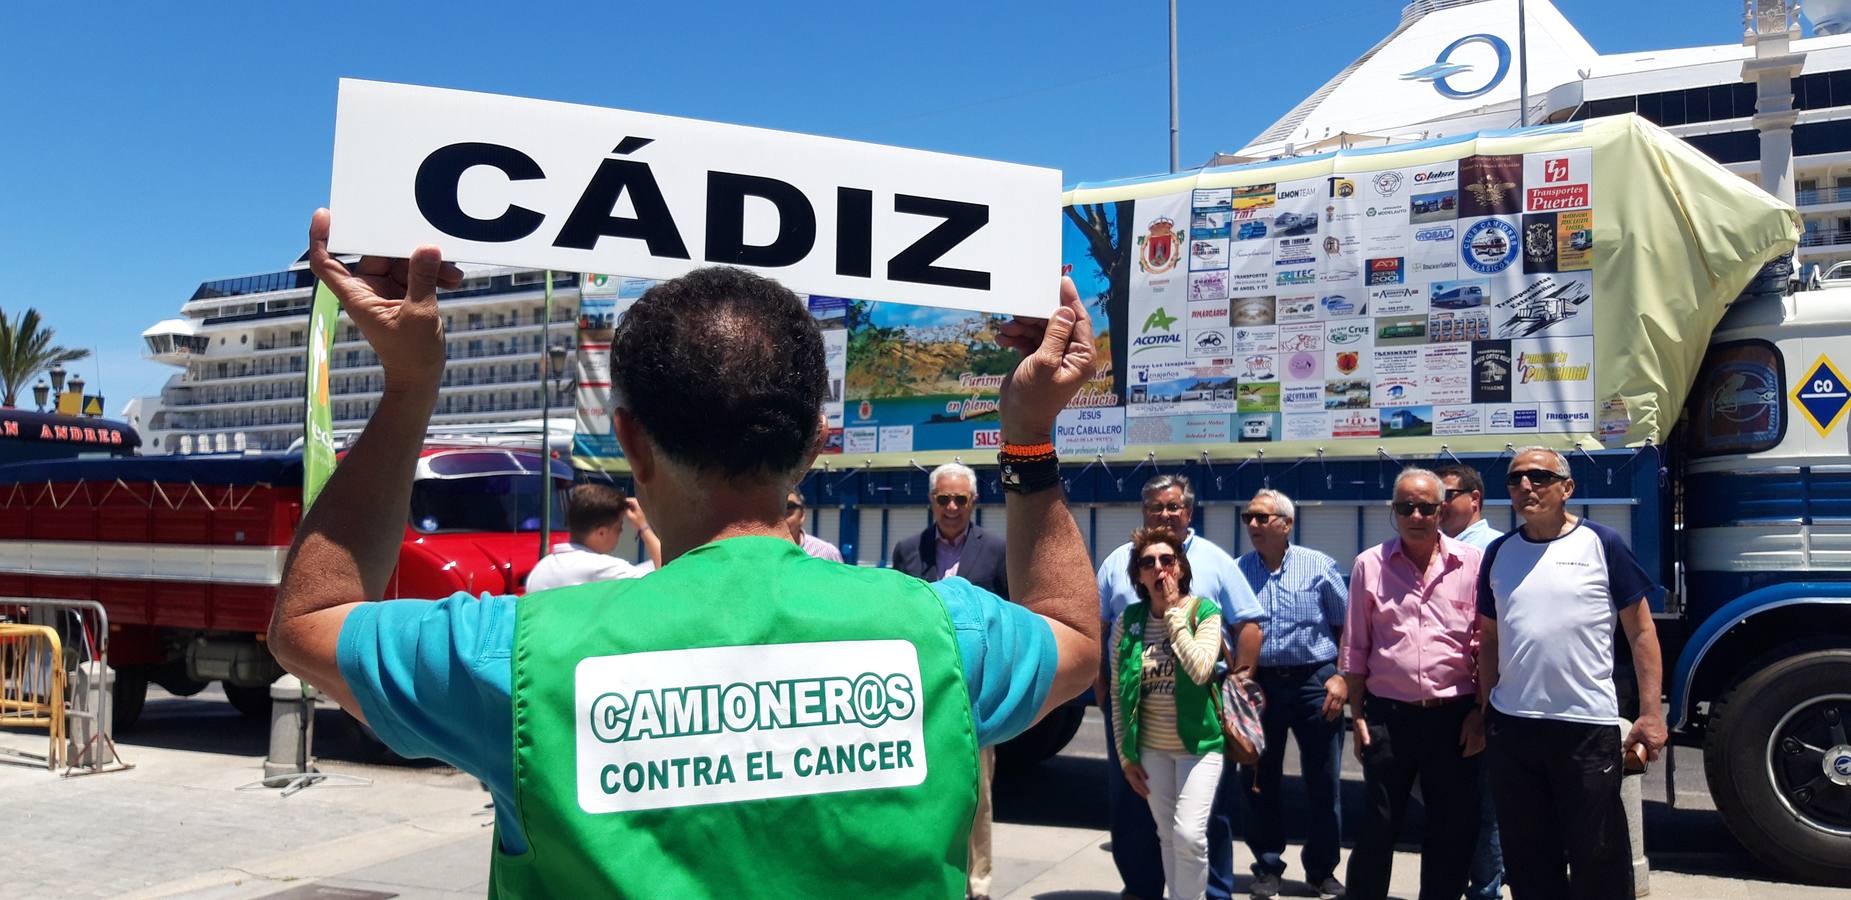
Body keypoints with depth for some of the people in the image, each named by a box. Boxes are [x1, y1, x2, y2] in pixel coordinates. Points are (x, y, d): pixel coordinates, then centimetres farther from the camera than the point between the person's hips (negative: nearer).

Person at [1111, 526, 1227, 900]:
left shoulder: (1204, 611, -8)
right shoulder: (1128, 621, -1)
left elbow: (1200, 670, -26)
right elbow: (1118, 693, 4)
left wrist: (1174, 613, -19)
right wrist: (1126, 755, 3)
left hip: (1198, 743, -3)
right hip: (1152, 749, 3)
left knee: (1189, 833, -15)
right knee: (1168, 836, 11)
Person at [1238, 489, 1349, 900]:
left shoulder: (1319, 566, 1)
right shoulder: (1237, 571, 5)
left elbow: (1344, 626, 3)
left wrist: (1341, 676, -5)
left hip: (1314, 682, -1)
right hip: (1258, 684, 2)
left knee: (1323, 784, 5)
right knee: (1261, 782, 9)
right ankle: (1267, 867, 25)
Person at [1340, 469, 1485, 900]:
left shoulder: (1472, 563, 0)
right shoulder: (1369, 565, 2)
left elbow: (1484, 644, 3)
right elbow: (1355, 649, 5)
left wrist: (1480, 712, -1)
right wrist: (1357, 715, 3)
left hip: (1454, 715, 0)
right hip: (1389, 714, 0)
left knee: (1455, 828, 9)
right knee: (1377, 826, 7)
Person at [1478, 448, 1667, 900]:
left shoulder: (1601, 545, -3)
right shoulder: (1499, 553, 8)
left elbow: (1641, 631, -2)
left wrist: (1651, 713, -8)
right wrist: (1483, 710, 11)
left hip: (1588, 727, -4)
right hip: (1510, 727, 4)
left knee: (1599, 858, 6)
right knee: (1526, 859, 14)